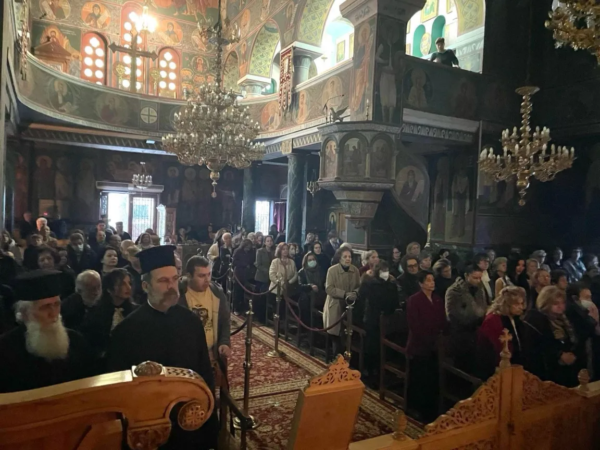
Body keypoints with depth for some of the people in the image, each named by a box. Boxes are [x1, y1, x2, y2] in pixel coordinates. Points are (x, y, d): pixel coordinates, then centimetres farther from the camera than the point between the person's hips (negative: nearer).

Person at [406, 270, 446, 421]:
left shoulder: (438, 299, 11)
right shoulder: (413, 300, -9)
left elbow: (442, 321, 12)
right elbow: (414, 325, -14)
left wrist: (440, 338, -3)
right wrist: (429, 340, -14)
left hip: (436, 346, 6)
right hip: (420, 346, -5)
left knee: (433, 380, 7)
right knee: (419, 381, 1)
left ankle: (432, 412, 22)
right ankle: (418, 412, 15)